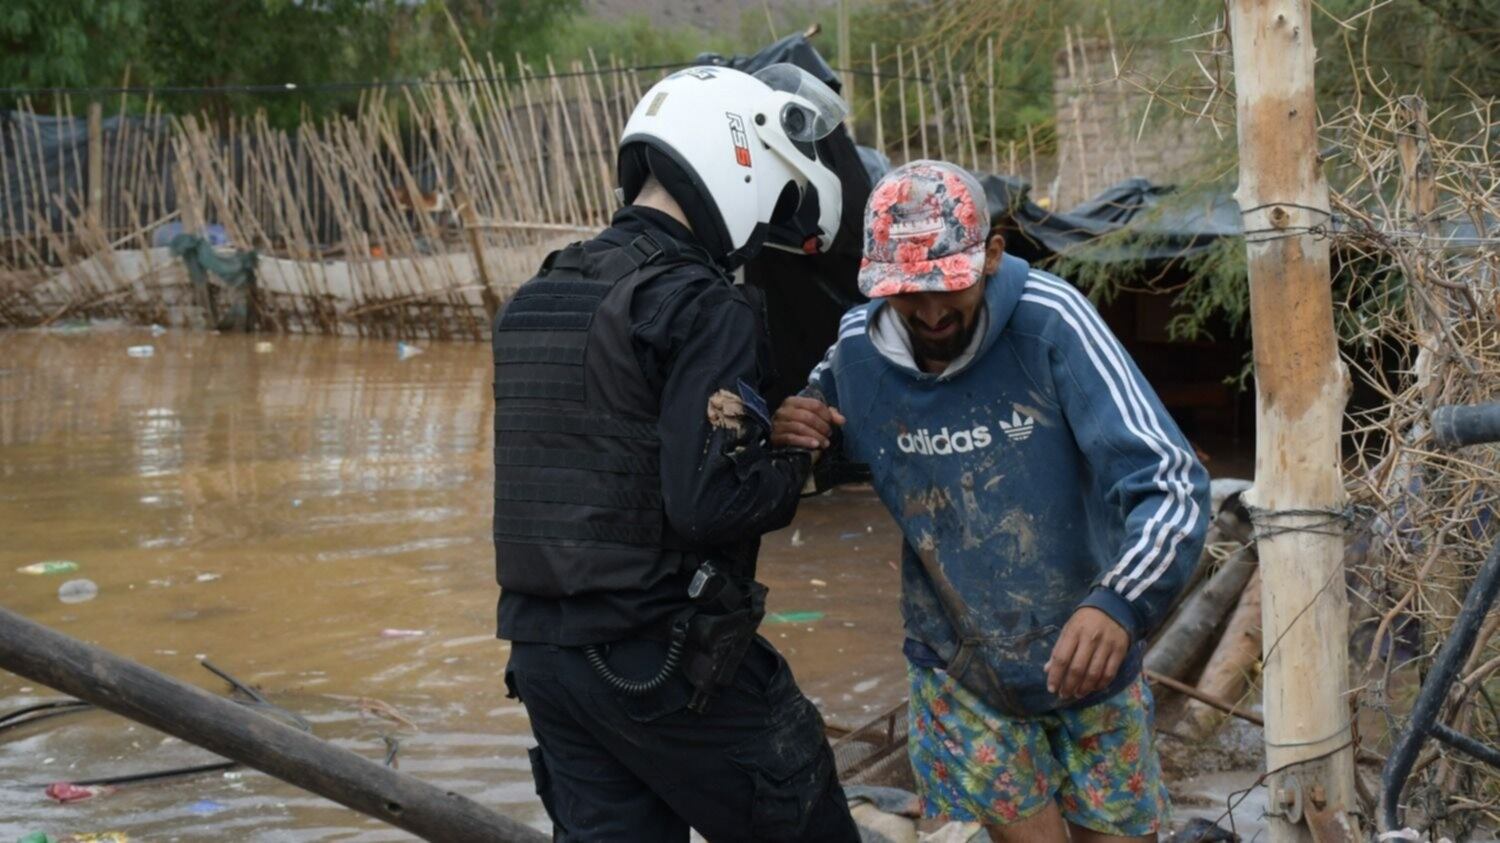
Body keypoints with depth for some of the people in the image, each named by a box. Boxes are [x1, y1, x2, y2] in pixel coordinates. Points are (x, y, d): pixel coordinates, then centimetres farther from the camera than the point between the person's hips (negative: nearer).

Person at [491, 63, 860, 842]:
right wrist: (795, 466, -3)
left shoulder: (536, 302, 11)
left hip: (542, 649, 8)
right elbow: (710, 503, -22)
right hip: (666, 658, -8)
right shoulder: (701, 309, -16)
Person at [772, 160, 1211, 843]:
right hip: (961, 675, 1)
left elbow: (1170, 484, -29)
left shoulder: (1048, 320, -22)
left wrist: (1119, 603, -47)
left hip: (1087, 657, -1)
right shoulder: (857, 351, -12)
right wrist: (787, 434, -16)